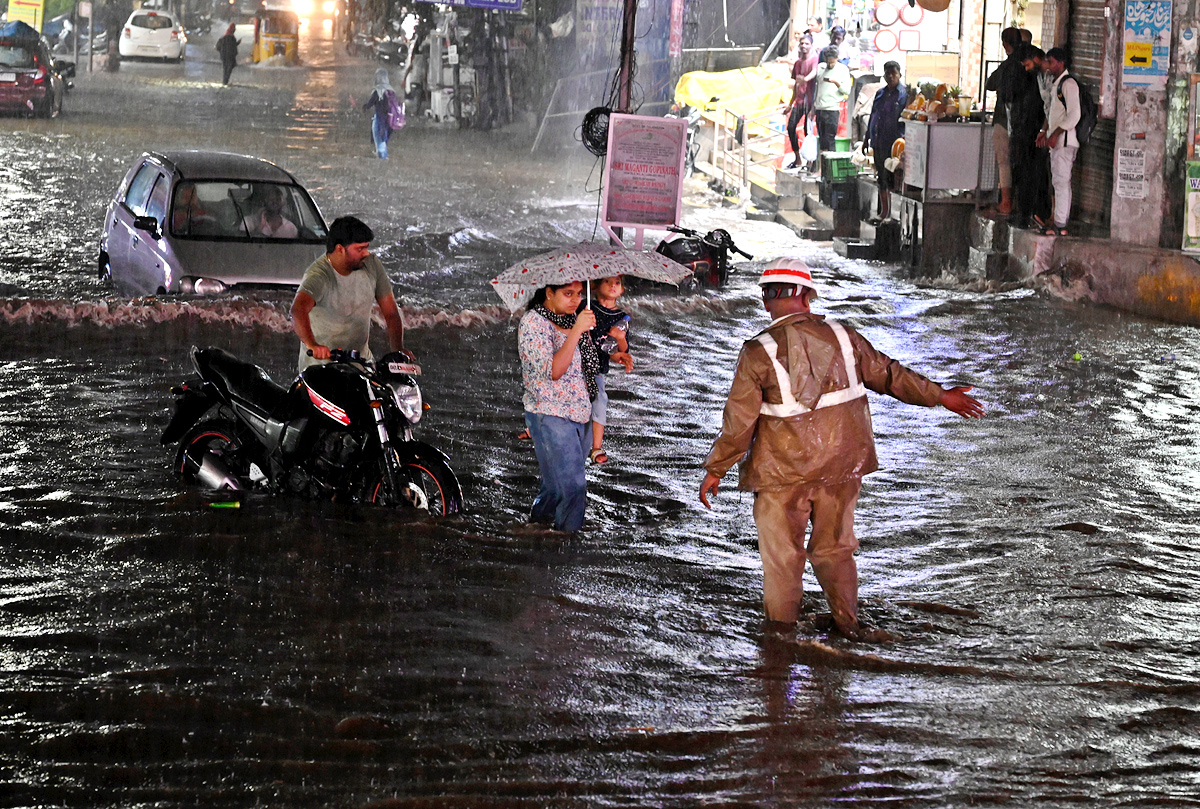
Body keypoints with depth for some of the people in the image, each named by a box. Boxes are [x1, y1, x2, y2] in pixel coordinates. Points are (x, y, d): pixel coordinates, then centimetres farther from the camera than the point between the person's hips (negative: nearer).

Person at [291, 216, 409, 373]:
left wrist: (398, 350, -14)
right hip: (320, 361, -5)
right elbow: (298, 310, -38)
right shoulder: (318, 275, -19)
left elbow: (391, 312, 2)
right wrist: (312, 345, -56)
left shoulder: (371, 264, -1)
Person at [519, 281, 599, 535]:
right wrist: (576, 331, -29)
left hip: (581, 415, 8)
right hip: (550, 416, -8)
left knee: (556, 484, 13)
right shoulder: (532, 322, -12)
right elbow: (553, 371, -24)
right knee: (572, 487, -12)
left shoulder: (570, 318, 12)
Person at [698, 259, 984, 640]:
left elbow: (739, 420, -11)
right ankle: (847, 623, 21)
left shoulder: (759, 353, -14)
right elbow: (888, 374, 6)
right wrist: (940, 396, 18)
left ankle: (781, 626, 19)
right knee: (835, 547, 17)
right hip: (841, 465, 4)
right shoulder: (842, 337, -3)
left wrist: (714, 470, -1)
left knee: (781, 550, 10)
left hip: (783, 470, -3)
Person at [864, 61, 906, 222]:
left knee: (893, 178, -7)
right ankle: (884, 211, 20)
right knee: (881, 178, 12)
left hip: (894, 142, -6)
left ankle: (892, 212, -2)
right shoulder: (880, 93, 14)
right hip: (879, 141, 6)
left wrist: (903, 140, -17)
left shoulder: (904, 94, -4)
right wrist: (867, 138, 18)